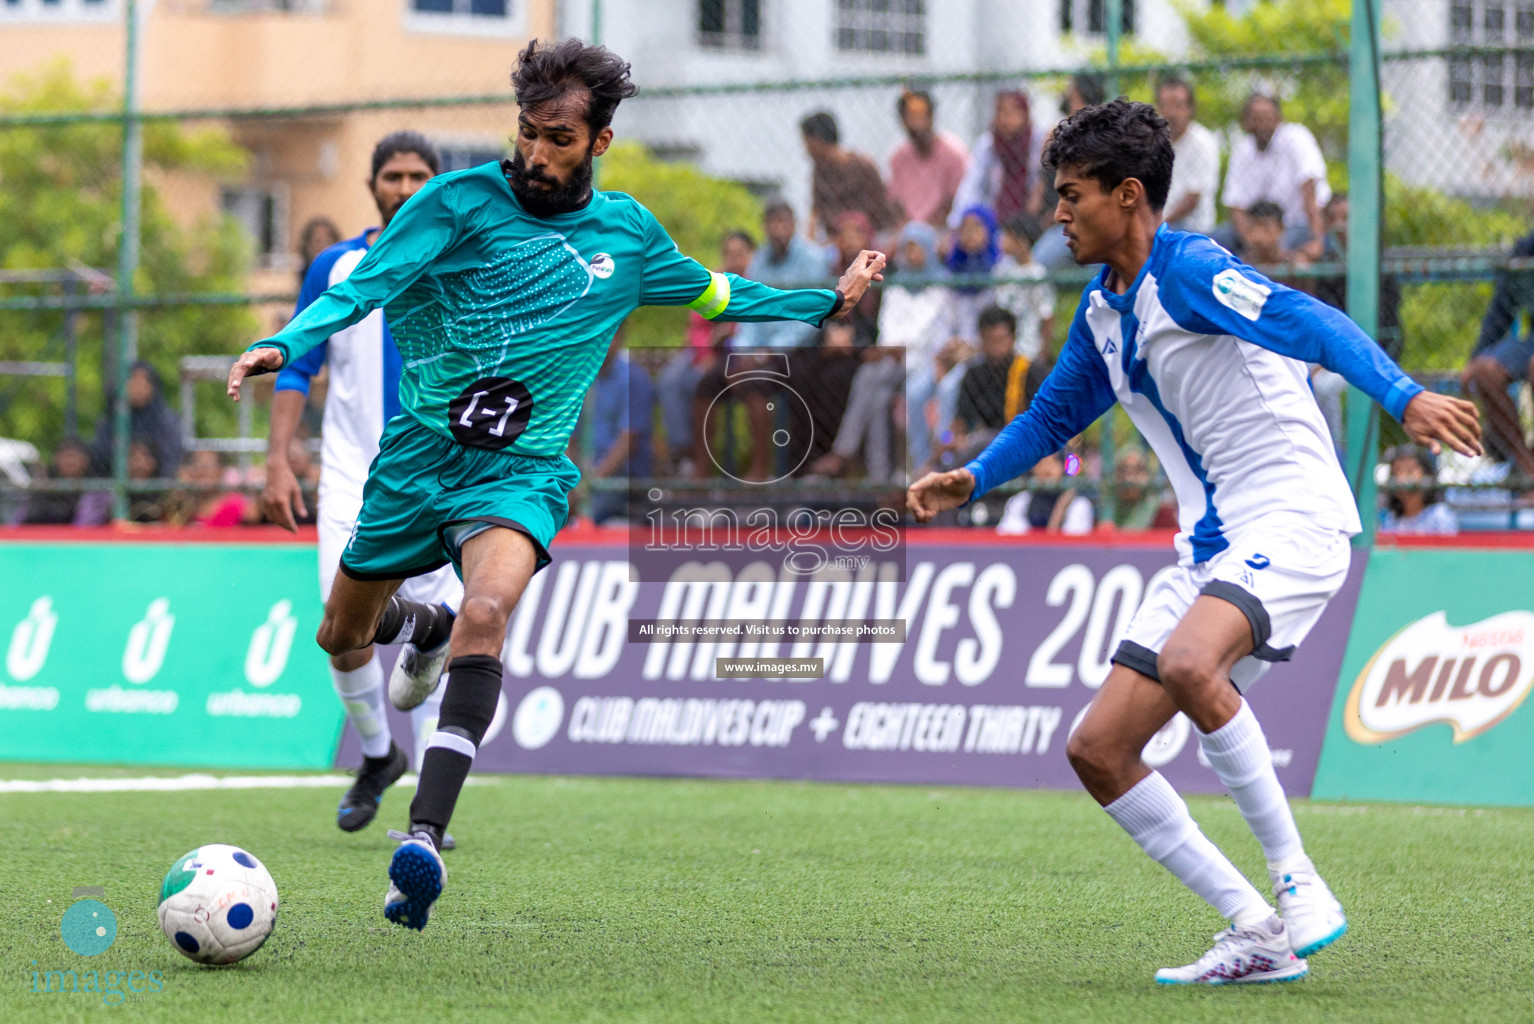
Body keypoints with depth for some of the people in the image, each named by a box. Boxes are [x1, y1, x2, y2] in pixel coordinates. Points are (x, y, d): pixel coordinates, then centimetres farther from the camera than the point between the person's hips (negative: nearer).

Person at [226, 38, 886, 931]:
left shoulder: (628, 233, 5)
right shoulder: (460, 201, -7)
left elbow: (712, 292, 25)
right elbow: (363, 287, -15)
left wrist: (831, 302, 25)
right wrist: (285, 344, -33)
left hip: (521, 469, -1)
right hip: (417, 455, 1)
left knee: (488, 611, -30)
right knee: (342, 638, 14)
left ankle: (425, 840, -40)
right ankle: (423, 623, 54)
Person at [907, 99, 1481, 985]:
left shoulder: (1189, 272, -13)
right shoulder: (1103, 310, 14)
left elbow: (1315, 326, -28)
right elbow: (1057, 413, 31)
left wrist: (1404, 396, -43)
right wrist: (972, 479, 17)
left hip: (1291, 519, -9)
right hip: (1212, 544, 9)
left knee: (1188, 665, -37)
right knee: (1098, 750, 0)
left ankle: (1299, 885, -23)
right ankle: (1258, 935, 4)